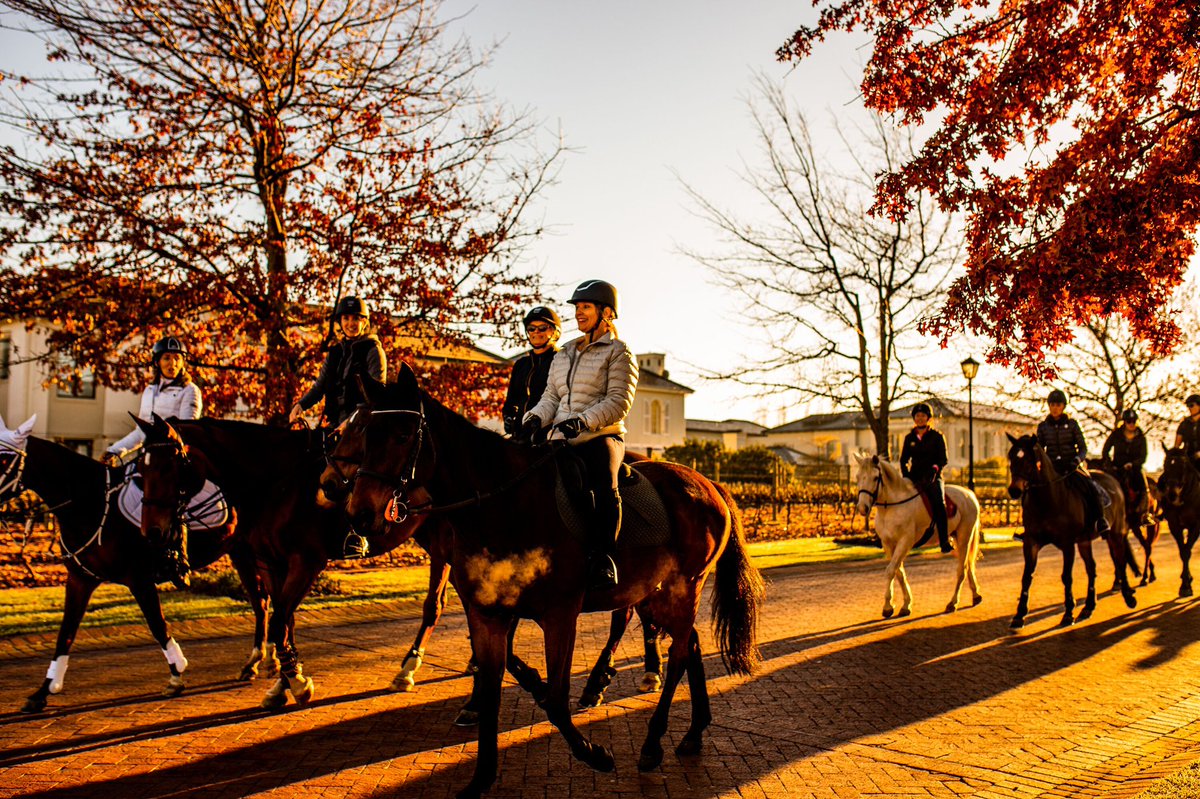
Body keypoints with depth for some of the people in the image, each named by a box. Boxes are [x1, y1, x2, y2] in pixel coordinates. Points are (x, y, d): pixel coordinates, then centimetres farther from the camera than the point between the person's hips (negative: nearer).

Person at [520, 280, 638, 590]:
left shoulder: (618, 352, 3)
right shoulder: (564, 354, 24)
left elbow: (618, 401, -9)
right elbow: (551, 398, 19)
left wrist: (583, 421, -24)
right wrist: (535, 419, -3)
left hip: (602, 438, -6)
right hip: (562, 440, 7)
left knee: (604, 486, -35)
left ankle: (604, 557, -32)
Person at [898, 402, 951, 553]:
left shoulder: (937, 437, 6)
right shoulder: (909, 438, 14)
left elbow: (943, 460, 2)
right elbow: (903, 459, 16)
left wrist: (935, 469, -18)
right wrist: (906, 474, -2)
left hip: (933, 478, -3)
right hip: (914, 477, 4)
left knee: (938, 502, -28)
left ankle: (944, 541, -29)